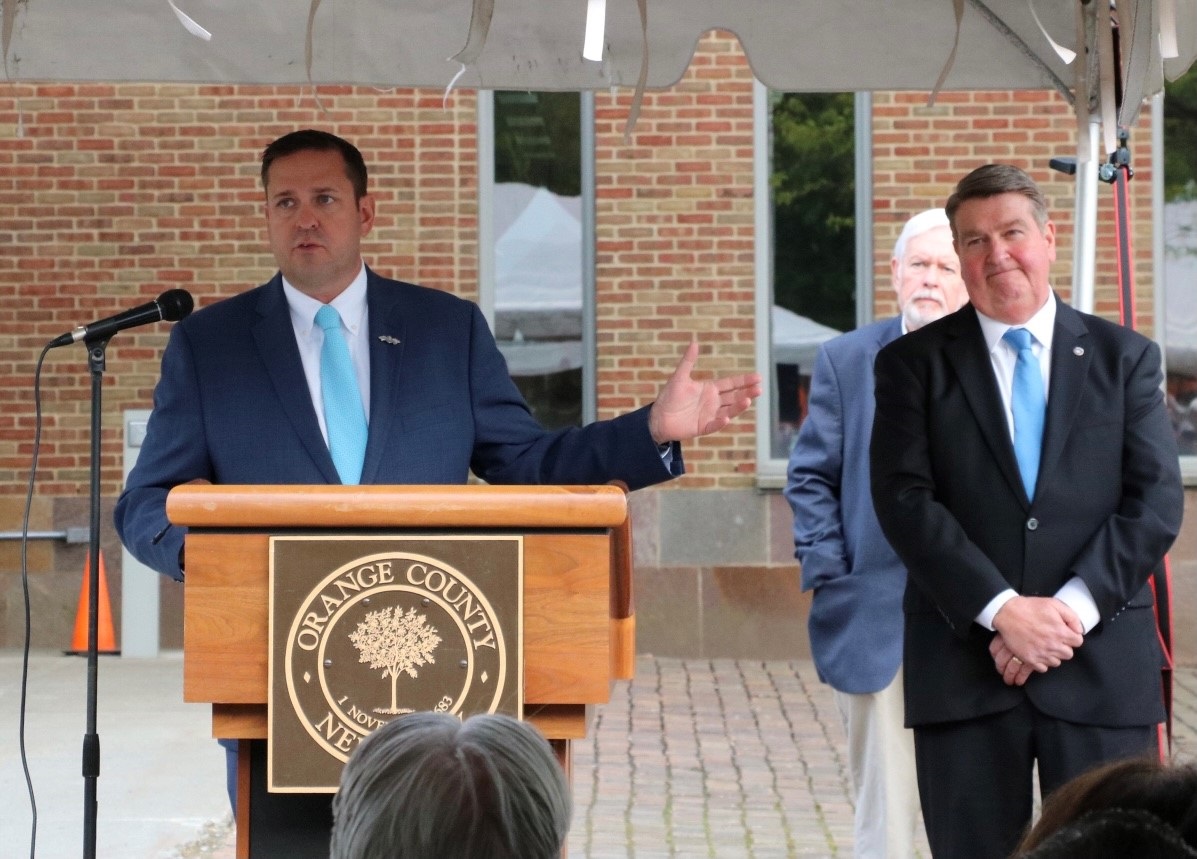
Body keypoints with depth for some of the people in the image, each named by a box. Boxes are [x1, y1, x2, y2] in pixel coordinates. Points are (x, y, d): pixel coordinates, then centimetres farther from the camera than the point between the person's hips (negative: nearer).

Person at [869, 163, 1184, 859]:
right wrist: (1003, 610, -14)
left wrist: (1072, 608, -12)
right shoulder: (914, 363, 6)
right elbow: (905, 501, -4)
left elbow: (1156, 501, 1)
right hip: (964, 667, 0)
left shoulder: (1125, 358, 9)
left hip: (1104, 666, 1)